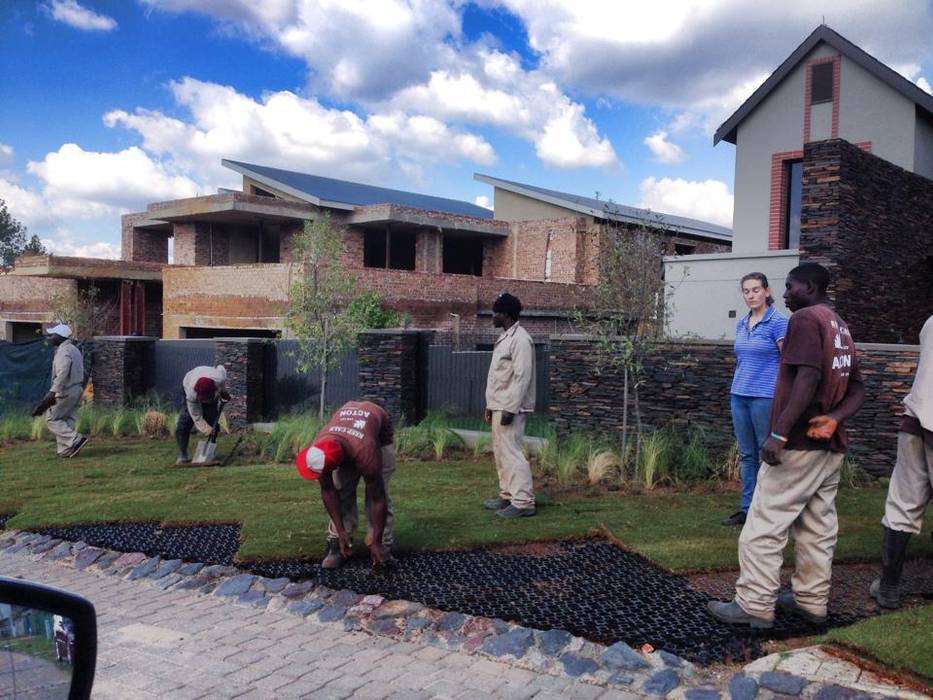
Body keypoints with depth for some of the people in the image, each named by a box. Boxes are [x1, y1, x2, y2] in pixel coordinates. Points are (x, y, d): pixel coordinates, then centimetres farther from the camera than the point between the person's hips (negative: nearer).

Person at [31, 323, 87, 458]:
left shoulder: (63, 352, -16)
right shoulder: (74, 349, 15)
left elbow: (62, 374, -26)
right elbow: (81, 372, 20)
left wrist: (53, 392, -29)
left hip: (65, 391, -9)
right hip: (76, 390, 9)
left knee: (51, 418, 0)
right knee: (67, 420, 11)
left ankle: (76, 440, -10)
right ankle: (66, 449, 9)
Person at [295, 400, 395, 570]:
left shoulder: (366, 453, -45)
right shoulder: (318, 449, -33)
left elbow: (378, 499, -34)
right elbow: (327, 491, -20)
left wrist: (376, 543, -29)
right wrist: (341, 531, -20)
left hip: (380, 431, -3)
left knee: (379, 493, -16)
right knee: (341, 490, -11)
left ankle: (382, 546, -8)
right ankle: (337, 543, -2)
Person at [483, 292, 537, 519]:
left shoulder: (520, 339, -16)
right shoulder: (504, 338, 15)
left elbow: (522, 377, -21)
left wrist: (510, 408, -23)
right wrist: (491, 405, 18)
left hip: (511, 407, -10)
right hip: (499, 405, 10)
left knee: (512, 453, -9)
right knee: (500, 452, 15)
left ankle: (523, 502, -5)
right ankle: (507, 495, 25)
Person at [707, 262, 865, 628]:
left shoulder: (805, 319, -11)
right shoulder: (841, 327, 17)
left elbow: (808, 378, -24)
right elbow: (857, 389, 13)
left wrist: (779, 433, -26)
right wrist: (834, 418, -6)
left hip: (799, 444, -9)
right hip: (830, 446, 9)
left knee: (765, 525, -4)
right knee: (818, 526, 13)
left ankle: (754, 605, -1)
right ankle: (811, 600, 20)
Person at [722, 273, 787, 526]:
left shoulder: (778, 323, -7)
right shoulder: (741, 324, 12)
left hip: (765, 397, -7)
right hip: (739, 395, 7)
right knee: (746, 455, 11)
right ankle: (747, 508, 18)